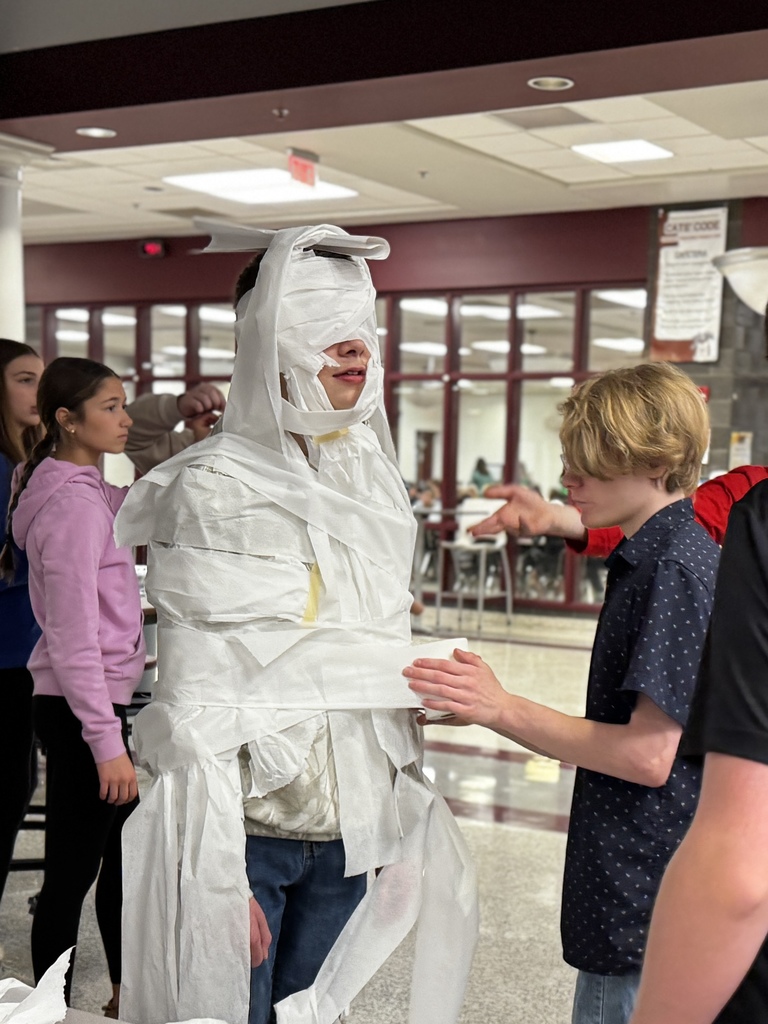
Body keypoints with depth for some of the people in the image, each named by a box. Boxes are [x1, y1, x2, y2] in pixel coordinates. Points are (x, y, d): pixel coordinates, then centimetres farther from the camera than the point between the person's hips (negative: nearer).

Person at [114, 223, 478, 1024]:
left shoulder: (370, 478, 8)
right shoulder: (215, 487, -12)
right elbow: (194, 699, -14)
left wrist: (398, 825, 13)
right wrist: (222, 880, -16)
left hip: (348, 833, 6)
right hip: (246, 833, -6)